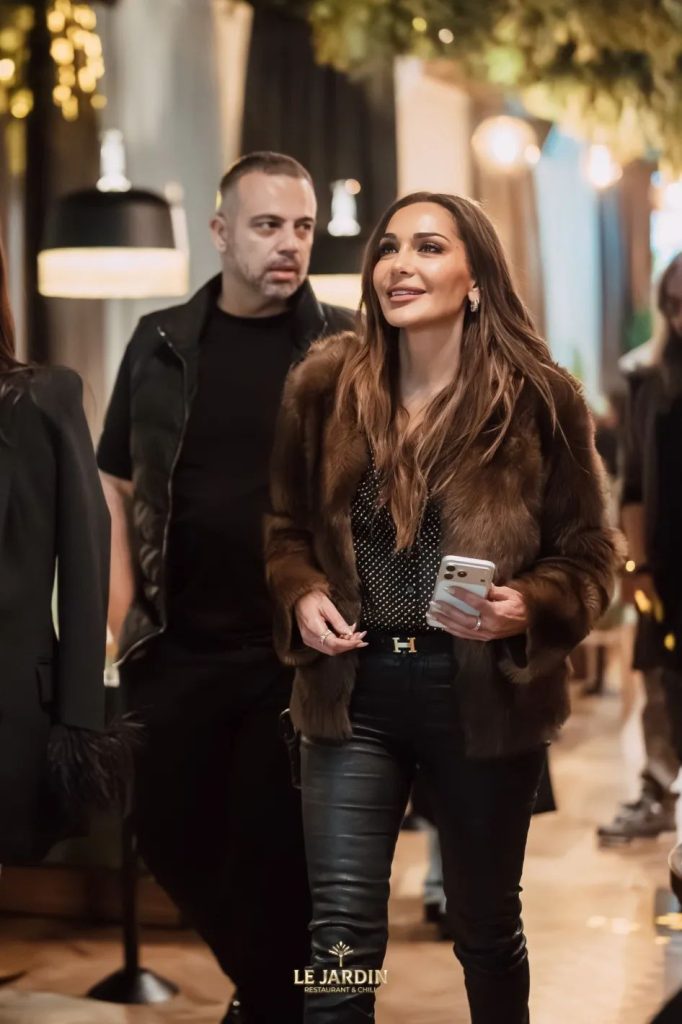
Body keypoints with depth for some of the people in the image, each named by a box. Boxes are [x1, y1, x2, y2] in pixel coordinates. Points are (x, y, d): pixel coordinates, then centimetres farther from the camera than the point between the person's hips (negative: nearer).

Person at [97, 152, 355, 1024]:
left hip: (300, 650, -3)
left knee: (276, 854, 0)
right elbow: (116, 488, 7)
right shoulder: (162, 342, 5)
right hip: (178, 648, 3)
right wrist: (123, 620, -1)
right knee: (171, 838, 13)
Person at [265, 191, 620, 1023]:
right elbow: (284, 527, 11)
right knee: (340, 933, -4)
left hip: (483, 694, -1)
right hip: (353, 690, 1)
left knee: (485, 925, 17)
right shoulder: (323, 386, 0)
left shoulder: (539, 398, -7)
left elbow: (587, 554, -2)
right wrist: (299, 597, -9)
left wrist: (529, 608, -22)